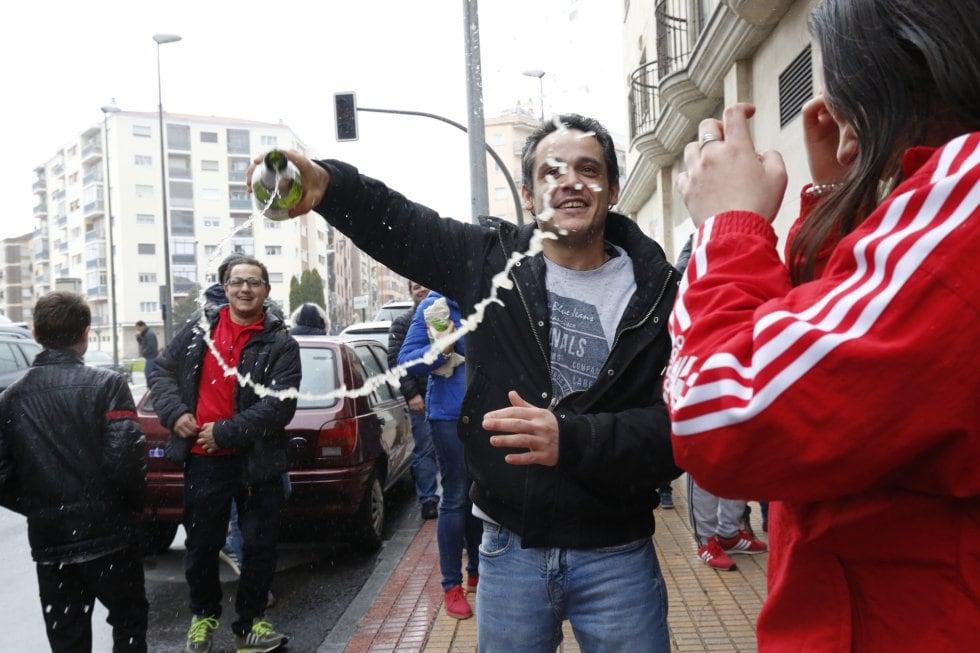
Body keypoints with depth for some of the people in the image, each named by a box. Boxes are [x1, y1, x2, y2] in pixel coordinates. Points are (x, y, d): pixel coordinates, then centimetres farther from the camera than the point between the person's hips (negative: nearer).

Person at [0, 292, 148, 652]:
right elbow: (125, 456, -17)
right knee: (129, 621, 14)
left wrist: (38, 509, 14)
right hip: (108, 531, -3)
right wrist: (135, 502, -1)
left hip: (48, 538, 4)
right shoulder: (106, 384, -11)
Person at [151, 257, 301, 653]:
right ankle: (204, 614, 39)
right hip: (203, 460, 2)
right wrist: (175, 413, -7)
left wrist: (225, 432, -17)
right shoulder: (198, 330, 5)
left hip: (257, 461, -2)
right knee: (201, 545, 16)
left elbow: (280, 406, -14)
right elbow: (163, 372, 11)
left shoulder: (281, 344, -5)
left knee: (261, 546, 8)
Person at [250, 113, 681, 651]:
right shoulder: (492, 257, -1)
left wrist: (570, 441, -28)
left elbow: (680, 425, -15)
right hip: (508, 550, 2)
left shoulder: (658, 294, -8)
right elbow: (396, 223, -2)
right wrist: (327, 182, -22)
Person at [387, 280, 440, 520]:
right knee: (425, 450, 0)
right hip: (421, 396, -3)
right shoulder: (402, 322, 5)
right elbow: (395, 360, -2)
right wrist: (411, 393, -10)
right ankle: (428, 501, 8)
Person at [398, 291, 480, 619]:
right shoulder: (435, 305, -9)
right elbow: (406, 360, -12)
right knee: (456, 499, -1)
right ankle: (452, 585, 11)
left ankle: (477, 571, 31)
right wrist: (441, 351, -27)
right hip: (450, 415, -5)